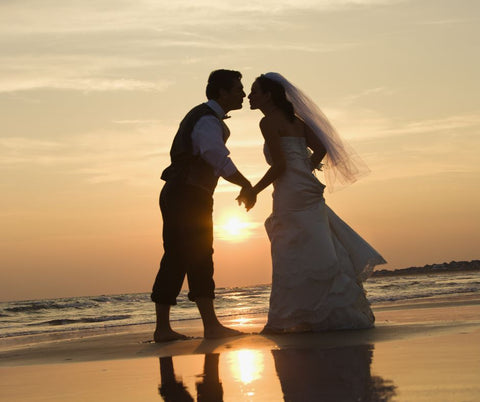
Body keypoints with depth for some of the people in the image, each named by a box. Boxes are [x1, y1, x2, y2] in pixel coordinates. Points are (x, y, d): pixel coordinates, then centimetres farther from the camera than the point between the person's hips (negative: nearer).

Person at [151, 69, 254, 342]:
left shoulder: (204, 115, 19)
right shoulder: (208, 121, -14)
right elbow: (220, 160, -28)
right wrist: (247, 185, -20)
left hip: (177, 196, 10)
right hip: (189, 197, -10)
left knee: (176, 260, 7)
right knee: (199, 258, -11)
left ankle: (163, 328, 7)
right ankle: (211, 325, -12)